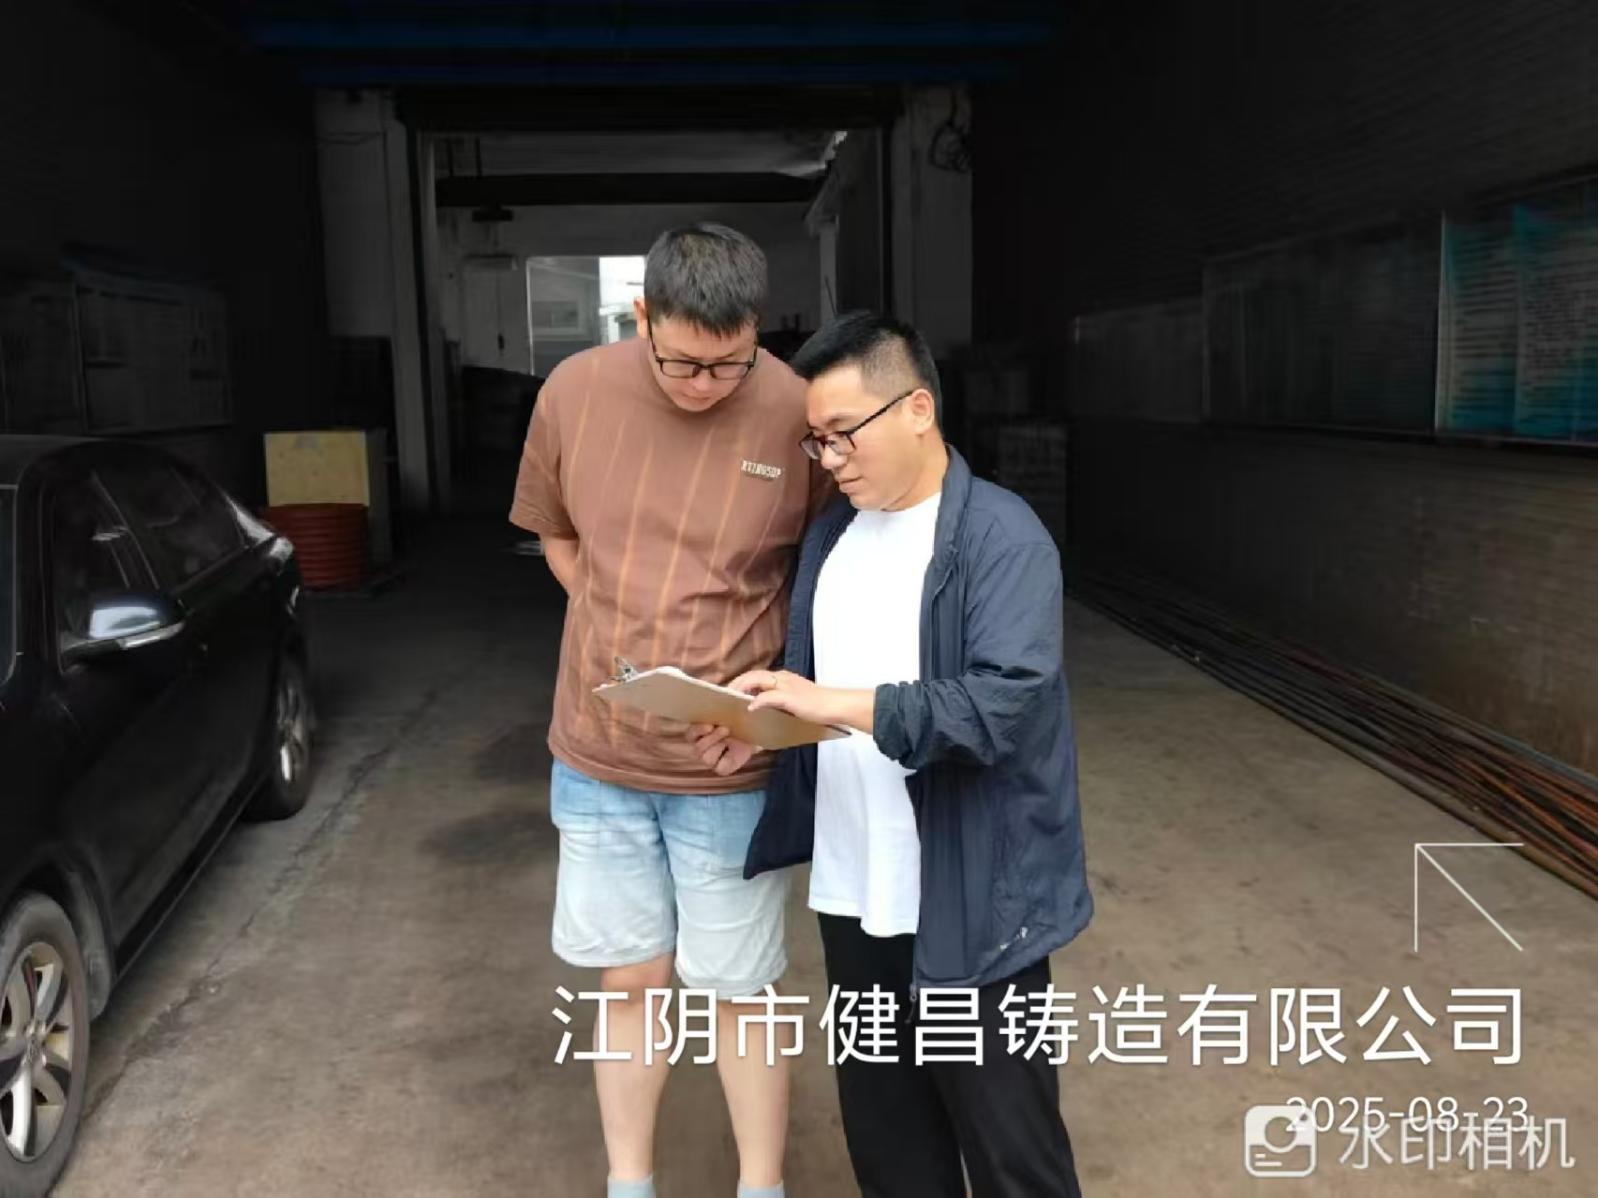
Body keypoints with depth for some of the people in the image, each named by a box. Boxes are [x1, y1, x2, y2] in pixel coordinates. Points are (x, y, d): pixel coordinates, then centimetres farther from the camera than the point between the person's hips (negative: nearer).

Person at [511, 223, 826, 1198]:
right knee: (630, 982, 17)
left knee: (738, 992, 11)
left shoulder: (798, 415, -14)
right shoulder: (575, 393, -5)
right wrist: (627, 632, 1)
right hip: (597, 754, 3)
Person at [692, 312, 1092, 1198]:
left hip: (972, 904, -7)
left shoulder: (1002, 536, -14)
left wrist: (839, 705, -28)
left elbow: (1002, 706, -25)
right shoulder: (829, 534, 9)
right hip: (852, 894, 7)